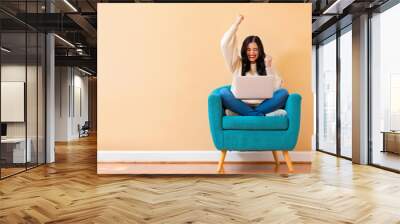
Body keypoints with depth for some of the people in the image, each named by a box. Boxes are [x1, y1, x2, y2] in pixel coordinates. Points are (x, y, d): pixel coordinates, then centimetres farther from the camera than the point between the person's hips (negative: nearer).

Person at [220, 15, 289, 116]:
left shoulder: (265, 65, 15)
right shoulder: (238, 64, 13)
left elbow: (276, 87, 3)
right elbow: (225, 44, 0)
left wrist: (268, 67, -4)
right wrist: (236, 23, 5)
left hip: (261, 105, 1)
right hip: (241, 105, -1)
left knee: (283, 92, -22)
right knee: (223, 92, -29)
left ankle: (254, 114, -29)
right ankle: (258, 115, -30)